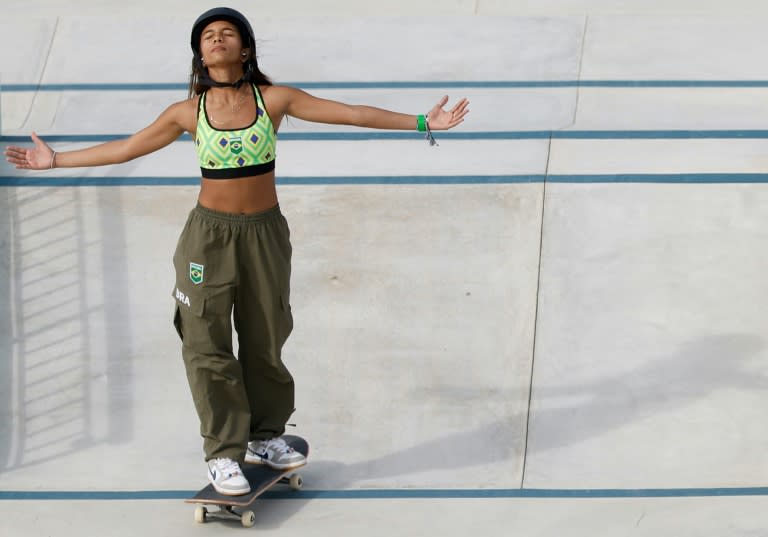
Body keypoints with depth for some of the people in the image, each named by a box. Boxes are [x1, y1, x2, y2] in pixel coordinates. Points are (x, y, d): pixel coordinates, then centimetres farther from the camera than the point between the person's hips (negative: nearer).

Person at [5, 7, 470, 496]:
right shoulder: (189, 112, -3)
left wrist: (423, 122, -8)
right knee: (208, 346, -1)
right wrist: (55, 160, 8)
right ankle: (224, 454, 9)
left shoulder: (274, 100, -5)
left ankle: (264, 437, 29)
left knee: (265, 343, 10)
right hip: (210, 235, 0)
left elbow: (352, 114, -6)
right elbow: (125, 148, 6)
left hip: (265, 234, 0)